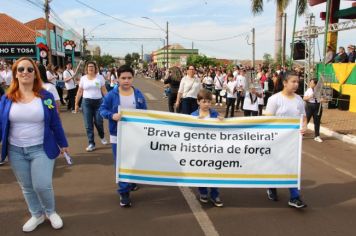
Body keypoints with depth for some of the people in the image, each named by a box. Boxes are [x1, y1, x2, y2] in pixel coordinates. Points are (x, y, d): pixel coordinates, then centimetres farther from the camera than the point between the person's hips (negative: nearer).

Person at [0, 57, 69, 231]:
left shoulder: (46, 96, -5)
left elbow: (55, 123, 1)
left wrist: (62, 144, 7)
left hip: (41, 149, -2)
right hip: (16, 151, 2)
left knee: (42, 186, -5)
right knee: (26, 187, 14)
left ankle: (51, 212, 26)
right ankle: (37, 215, 37)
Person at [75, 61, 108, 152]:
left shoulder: (100, 77, 1)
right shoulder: (83, 78, 4)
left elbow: (104, 90, 3)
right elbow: (79, 92, 7)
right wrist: (76, 104, 6)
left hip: (98, 101, -1)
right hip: (86, 102, 1)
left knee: (99, 122, 2)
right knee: (88, 124, 1)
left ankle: (102, 137, 33)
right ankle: (91, 144, 9)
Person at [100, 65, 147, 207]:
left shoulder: (138, 94, 0)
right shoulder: (111, 95, -8)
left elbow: (144, 112, 8)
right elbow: (102, 110, -4)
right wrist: (112, 115, -24)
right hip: (118, 134, -3)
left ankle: (131, 182, 44)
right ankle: (124, 192, 11)